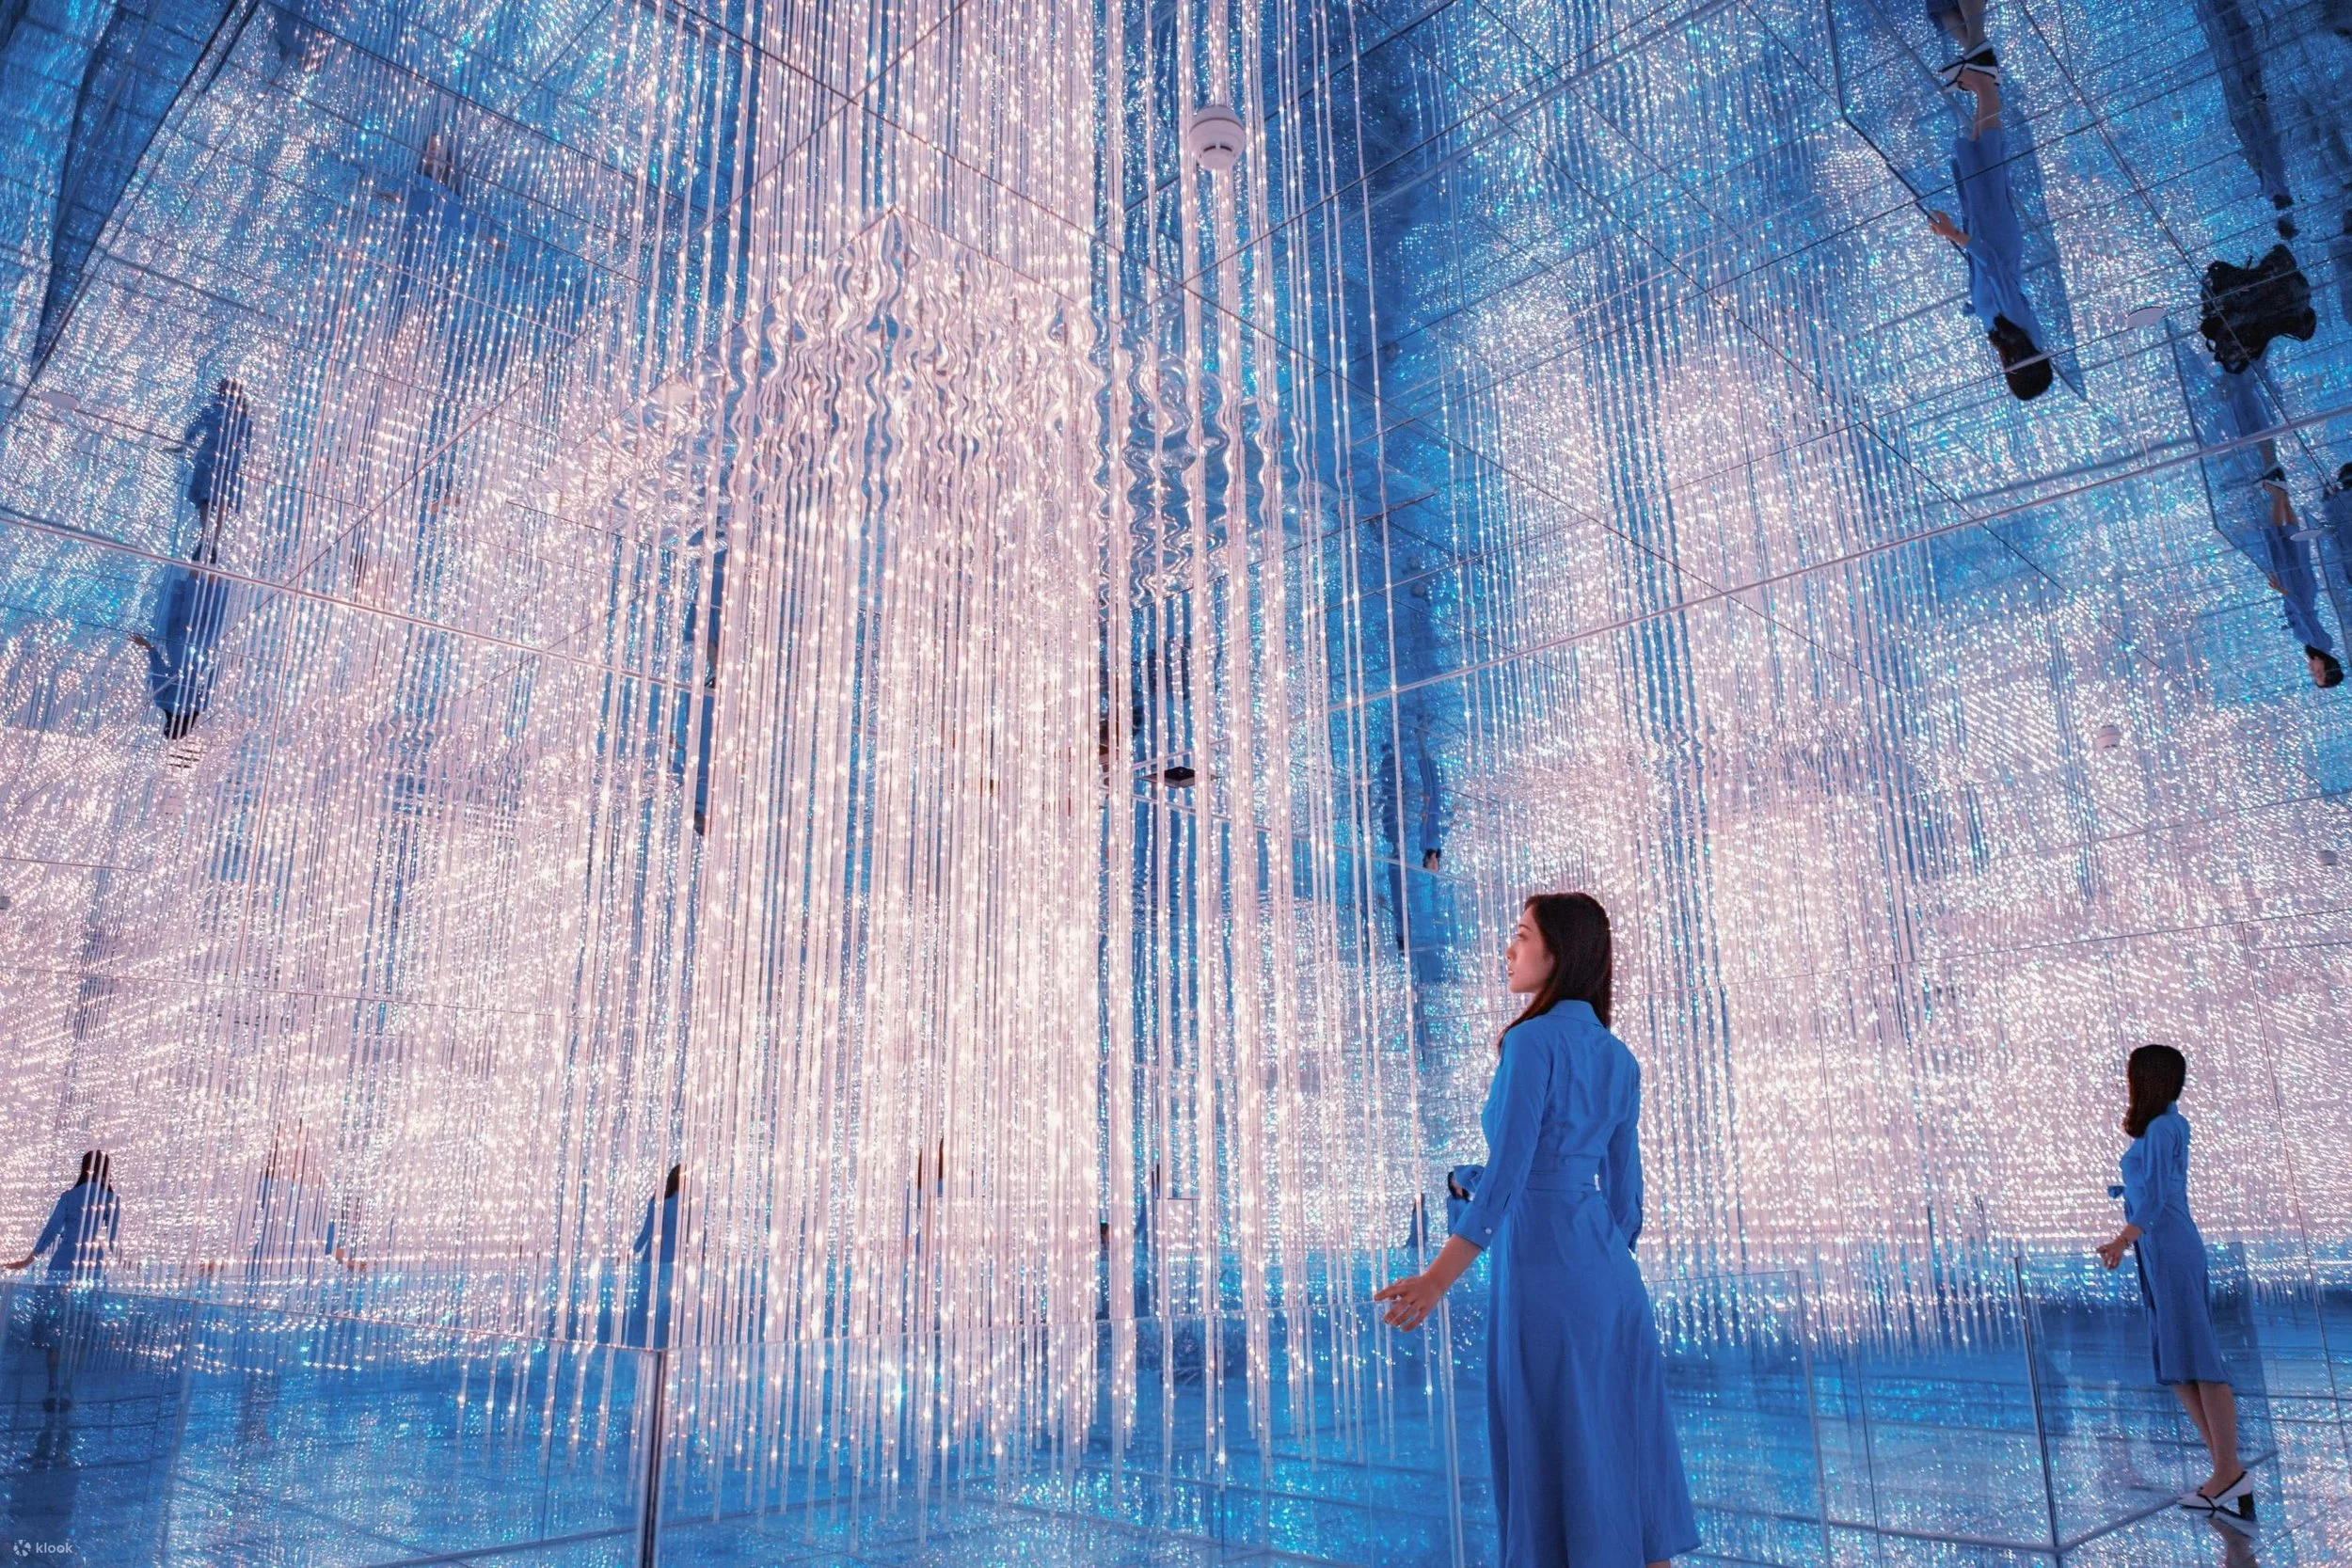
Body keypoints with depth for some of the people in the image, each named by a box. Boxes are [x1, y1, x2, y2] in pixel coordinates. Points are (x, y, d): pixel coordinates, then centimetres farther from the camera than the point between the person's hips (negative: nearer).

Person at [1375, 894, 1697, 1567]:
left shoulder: (1534, 1039, -11)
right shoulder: (1618, 1058, 12)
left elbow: (1507, 1172, -17)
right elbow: (1625, 1189, 15)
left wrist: (1439, 1277, -16)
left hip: (1545, 1267, -8)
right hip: (1614, 1279, 8)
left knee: (1558, 1454, 2)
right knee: (1623, 1447, 13)